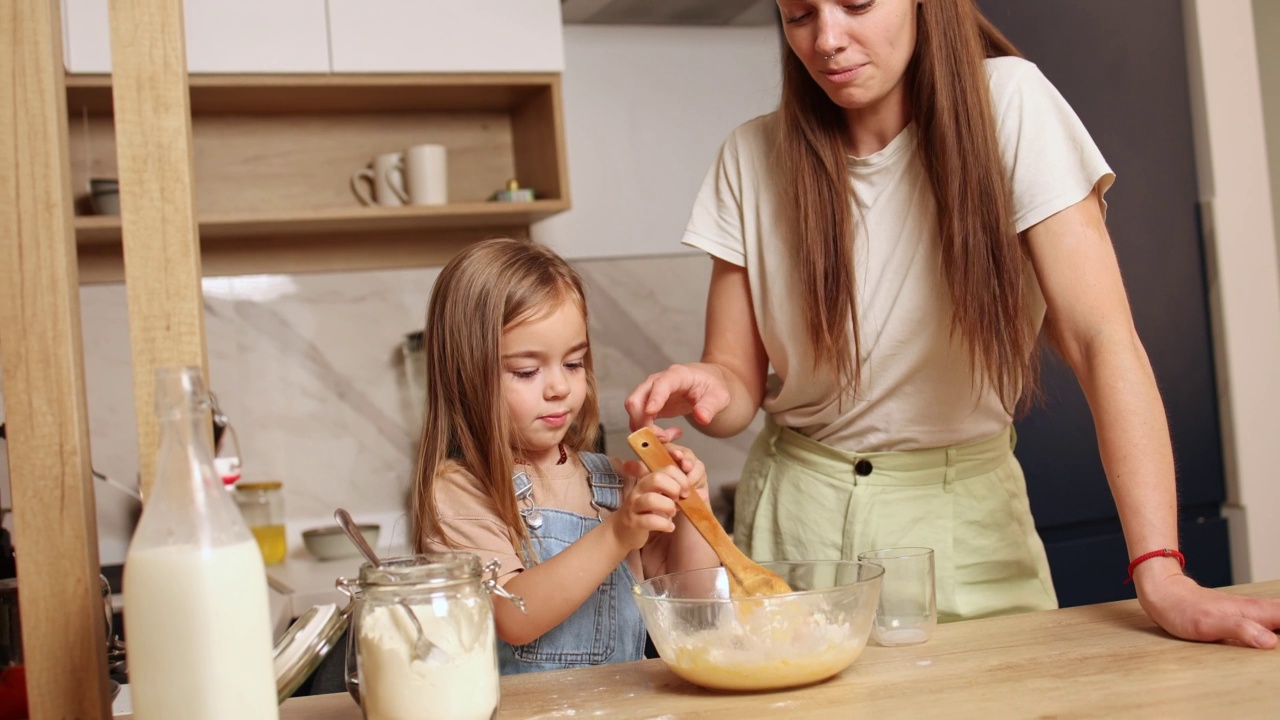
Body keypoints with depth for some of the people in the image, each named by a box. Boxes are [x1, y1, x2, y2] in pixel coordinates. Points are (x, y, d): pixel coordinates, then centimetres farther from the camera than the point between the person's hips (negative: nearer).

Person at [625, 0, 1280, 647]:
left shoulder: (1008, 103, -14)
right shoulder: (753, 157, -7)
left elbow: (1101, 338, -21)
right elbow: (741, 380, -5)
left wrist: (1159, 573, -28)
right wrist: (708, 388, -30)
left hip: (969, 510, -1)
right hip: (799, 517, 2)